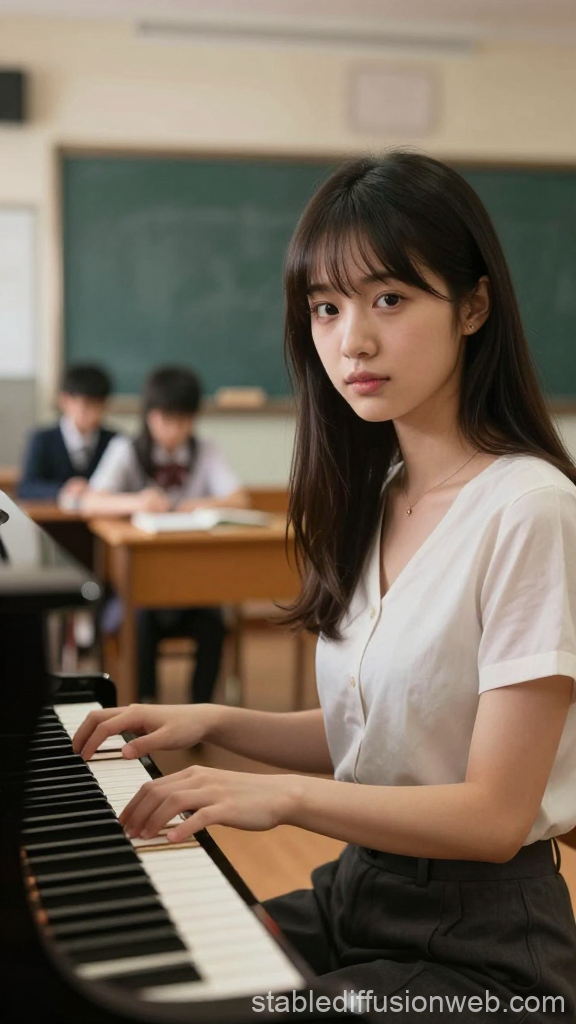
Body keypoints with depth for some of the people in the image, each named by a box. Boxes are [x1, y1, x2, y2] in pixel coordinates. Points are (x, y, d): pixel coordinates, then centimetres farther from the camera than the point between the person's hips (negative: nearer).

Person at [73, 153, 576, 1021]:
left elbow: (495, 816, -19)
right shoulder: (378, 500, 6)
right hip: (358, 892, 7)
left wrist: (285, 795, -28)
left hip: (479, 947, -7)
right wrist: (213, 723, 1)